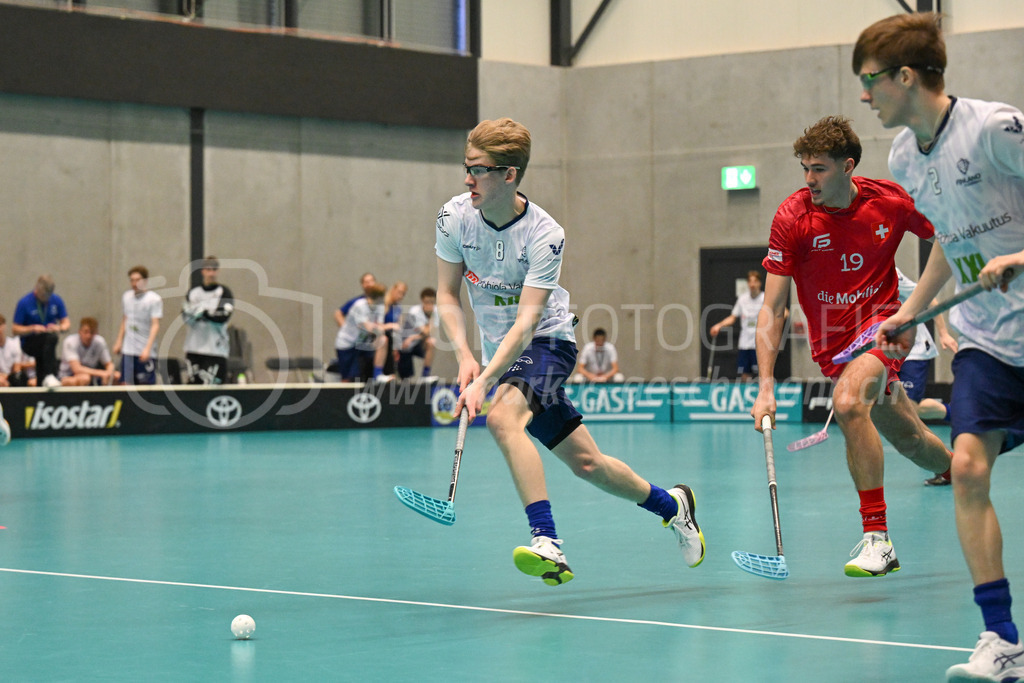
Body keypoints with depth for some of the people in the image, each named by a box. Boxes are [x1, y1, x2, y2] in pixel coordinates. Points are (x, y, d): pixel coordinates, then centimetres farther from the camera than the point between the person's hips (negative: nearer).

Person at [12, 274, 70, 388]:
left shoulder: (57, 300, 2)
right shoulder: (24, 303, -8)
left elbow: (66, 323, 8)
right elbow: (15, 329, -5)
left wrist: (59, 328, -15)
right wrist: (32, 328, -20)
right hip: (29, 343, -7)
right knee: (51, 338, -32)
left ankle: (48, 378, -18)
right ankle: (49, 376, -43)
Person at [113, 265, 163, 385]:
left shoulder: (154, 299, -7)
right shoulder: (127, 297, 11)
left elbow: (155, 325, -13)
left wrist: (147, 348, -22)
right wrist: (119, 341, 20)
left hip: (146, 352, -5)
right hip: (128, 349, 5)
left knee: (147, 384, -4)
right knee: (126, 384, -1)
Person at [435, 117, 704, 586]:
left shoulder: (545, 235, -23)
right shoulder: (455, 217, -9)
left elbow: (526, 322, -28)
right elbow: (447, 295, -2)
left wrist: (483, 382, -38)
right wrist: (465, 356, -18)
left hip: (547, 342, -5)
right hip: (499, 351, 5)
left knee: (502, 416, -34)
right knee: (585, 463, 8)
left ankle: (546, 544, -39)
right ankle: (672, 505, 33)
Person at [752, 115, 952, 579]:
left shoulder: (892, 203, -12)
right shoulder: (792, 218, -14)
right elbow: (772, 308, -14)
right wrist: (766, 386, -21)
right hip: (832, 342, 2)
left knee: (848, 402, -31)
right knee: (910, 441, 10)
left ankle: (876, 537, -28)